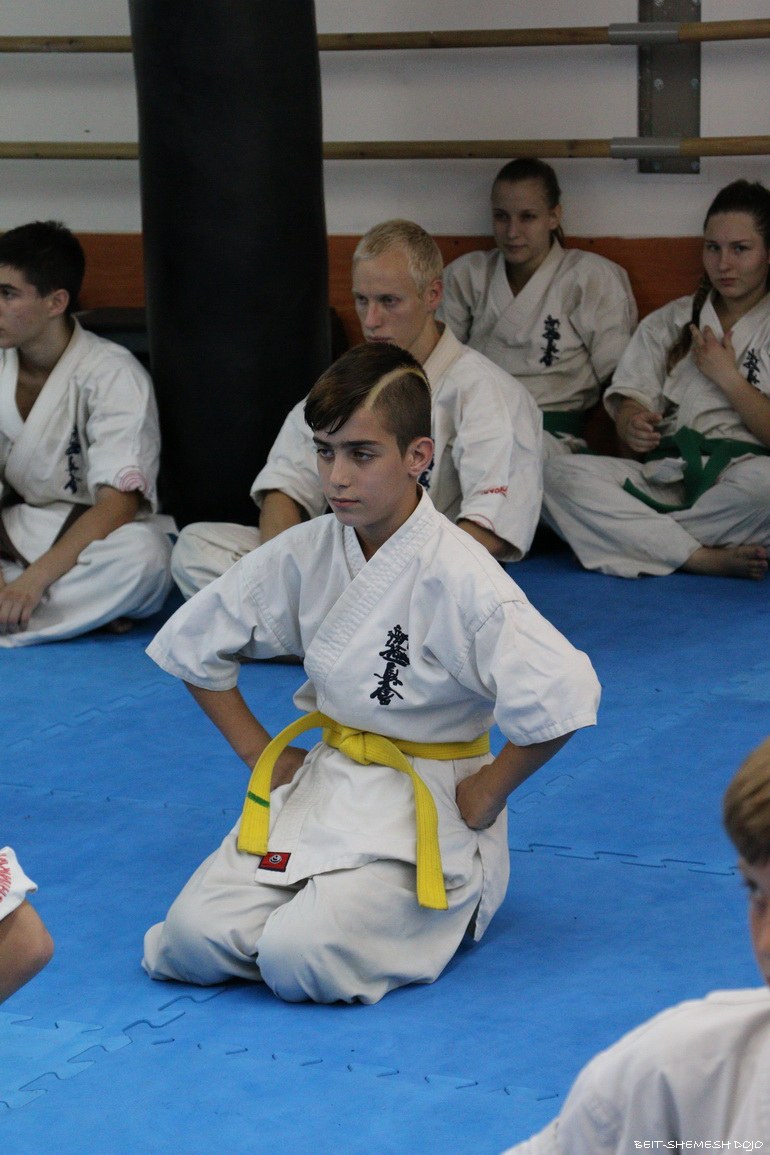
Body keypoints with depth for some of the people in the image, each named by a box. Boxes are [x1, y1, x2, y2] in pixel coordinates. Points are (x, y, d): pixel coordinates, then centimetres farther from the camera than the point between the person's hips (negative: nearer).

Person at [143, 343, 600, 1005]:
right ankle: (334, 896, 12)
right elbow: (193, 645, 12)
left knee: (300, 960, -25)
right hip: (323, 778, 5)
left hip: (426, 806, -5)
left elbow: (560, 697, -27)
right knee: (196, 937, -14)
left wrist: (485, 794, -13)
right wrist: (260, 752, 8)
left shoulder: (458, 577, -20)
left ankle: (448, 907, 3)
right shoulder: (302, 555, -2)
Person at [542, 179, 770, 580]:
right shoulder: (668, 323, 21)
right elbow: (629, 399, 9)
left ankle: (637, 540, -25)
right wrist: (632, 424, -13)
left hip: (738, 479, -4)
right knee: (558, 476, -24)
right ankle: (707, 559, -30)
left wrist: (727, 376, -3)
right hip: (665, 478, 4)